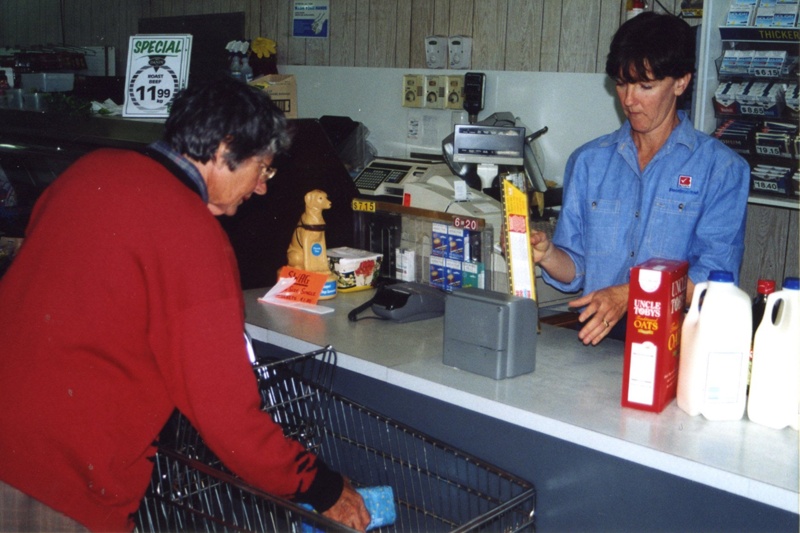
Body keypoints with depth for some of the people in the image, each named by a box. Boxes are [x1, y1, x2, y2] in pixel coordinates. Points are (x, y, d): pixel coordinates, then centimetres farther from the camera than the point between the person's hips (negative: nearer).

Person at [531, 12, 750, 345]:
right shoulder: (588, 162, 12)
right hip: (594, 340, 3)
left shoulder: (722, 169, 1)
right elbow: (575, 270, 10)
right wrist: (546, 254, -11)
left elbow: (714, 277, -8)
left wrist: (628, 295, -19)